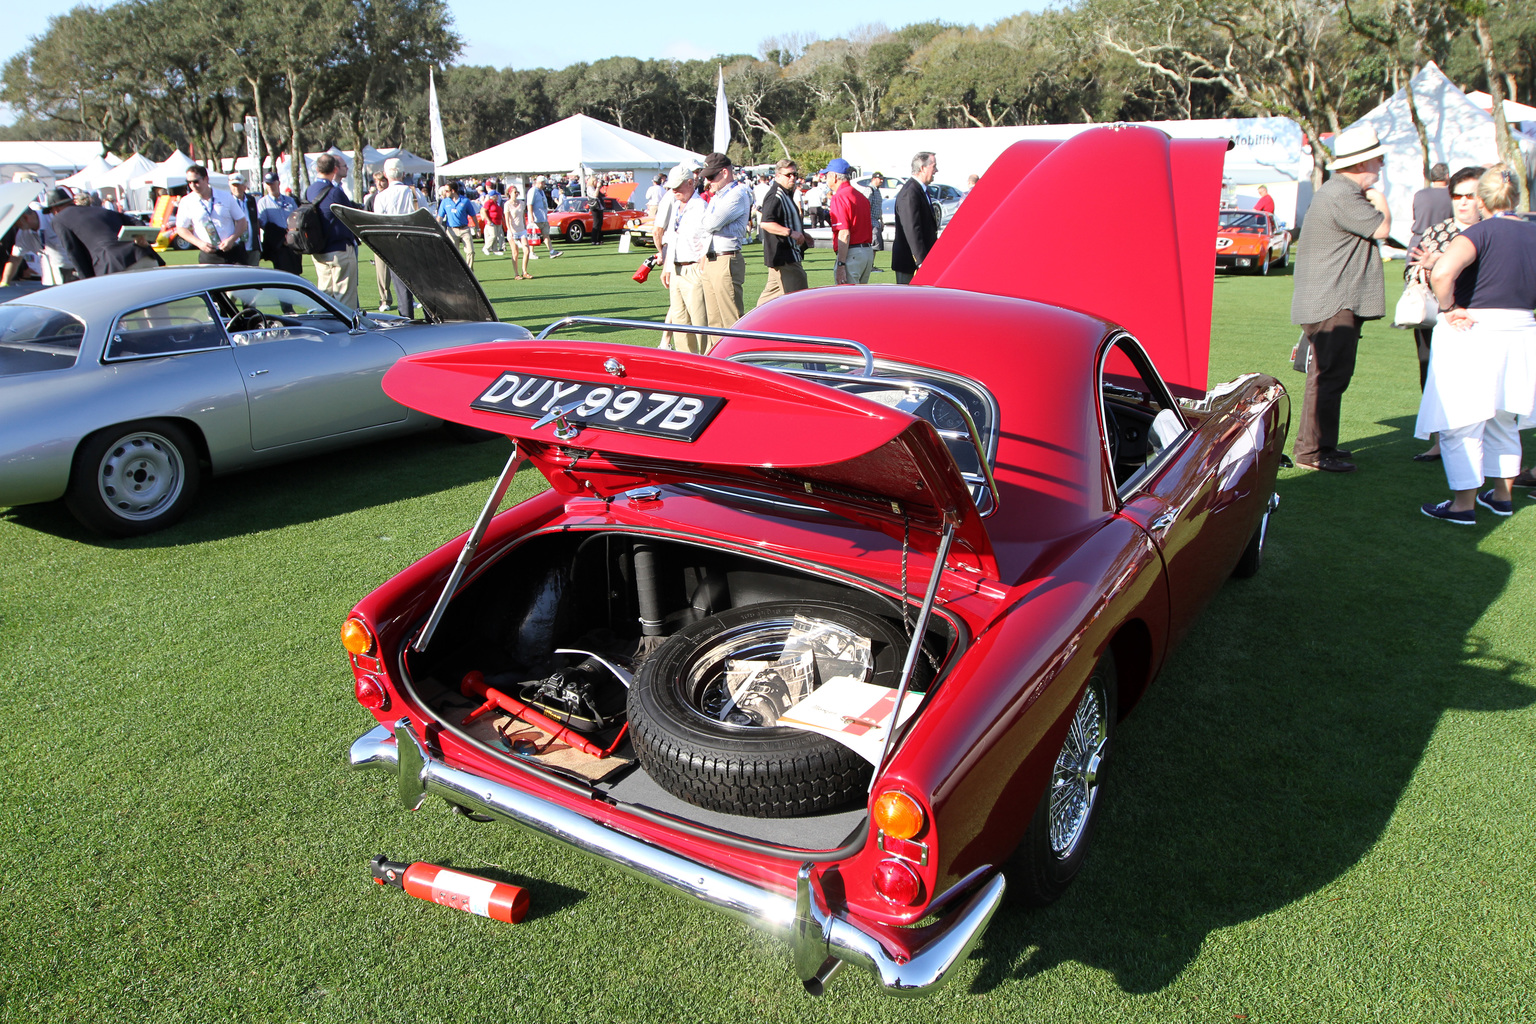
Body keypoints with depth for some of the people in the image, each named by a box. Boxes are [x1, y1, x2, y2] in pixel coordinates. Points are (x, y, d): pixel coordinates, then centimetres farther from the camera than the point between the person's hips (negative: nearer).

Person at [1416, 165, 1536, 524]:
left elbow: (1442, 272, -32)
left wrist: (1448, 308, -18)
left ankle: (1464, 504, 4)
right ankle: (1502, 496, 29)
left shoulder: (1481, 232, -14)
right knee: (1503, 423, 20)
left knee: (1462, 426, 1)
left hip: (1473, 336, -7)